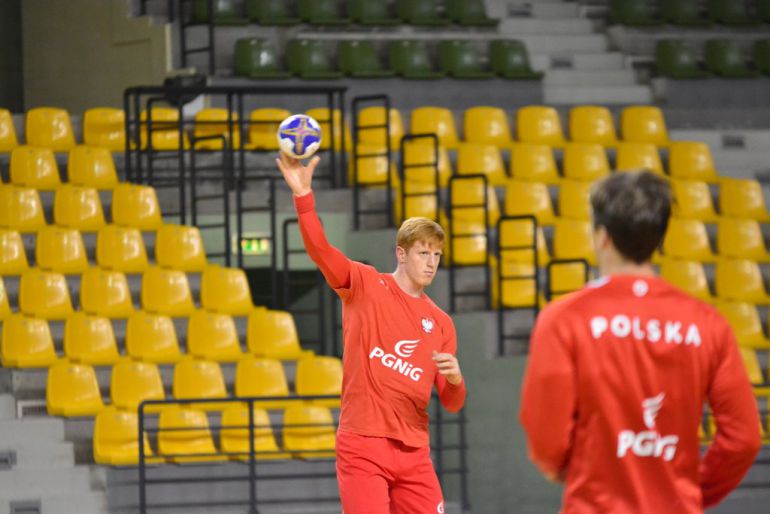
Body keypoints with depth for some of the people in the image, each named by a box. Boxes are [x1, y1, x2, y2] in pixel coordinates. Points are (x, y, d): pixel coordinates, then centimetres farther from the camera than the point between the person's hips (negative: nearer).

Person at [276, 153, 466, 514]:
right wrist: (303, 195, -28)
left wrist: (455, 380, -11)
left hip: (414, 453, 4)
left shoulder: (441, 324, 12)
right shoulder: (365, 286, 3)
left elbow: (452, 403, 13)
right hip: (363, 446, -4)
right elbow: (319, 249, -13)